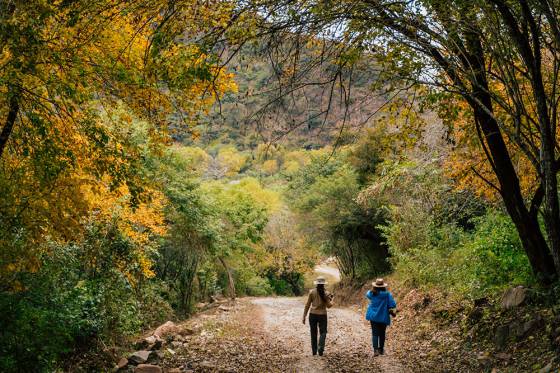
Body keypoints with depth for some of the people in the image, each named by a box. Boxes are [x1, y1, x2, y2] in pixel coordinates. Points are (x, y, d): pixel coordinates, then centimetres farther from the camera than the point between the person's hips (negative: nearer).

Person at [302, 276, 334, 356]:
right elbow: (329, 306, -4)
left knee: (313, 333, 13)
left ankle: (314, 351, 16)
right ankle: (320, 348, -12)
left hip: (313, 315, 1)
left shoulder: (312, 292, -5)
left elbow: (307, 305, -3)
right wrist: (331, 300, 15)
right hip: (322, 315, -1)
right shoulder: (326, 293, -7)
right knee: (323, 332, 10)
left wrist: (304, 316, 3)